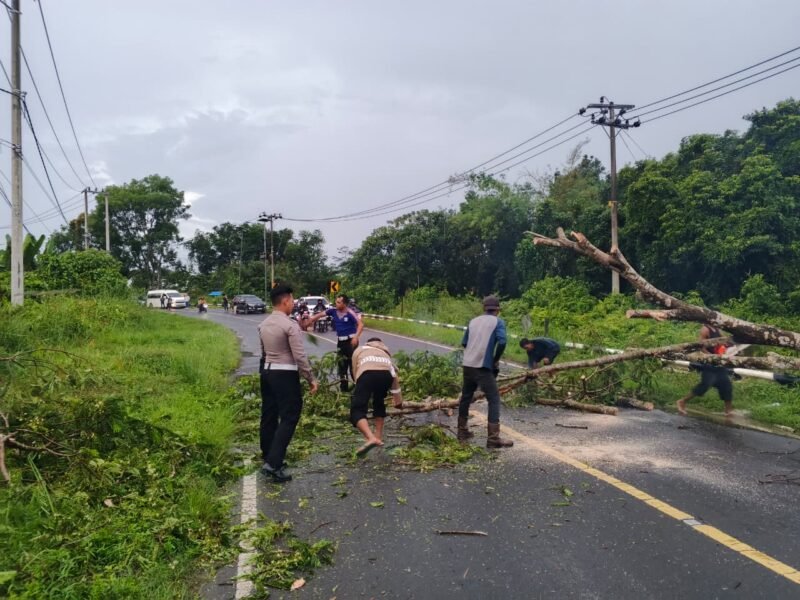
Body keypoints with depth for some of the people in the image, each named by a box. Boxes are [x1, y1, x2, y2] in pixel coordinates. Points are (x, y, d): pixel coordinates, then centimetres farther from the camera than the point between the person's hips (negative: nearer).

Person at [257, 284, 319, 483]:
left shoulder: (263, 324, 9)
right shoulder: (290, 325, -16)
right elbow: (300, 356, -18)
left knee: (269, 416, 14)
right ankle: (273, 464, -9)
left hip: (267, 372, 8)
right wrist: (311, 379, -11)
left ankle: (268, 459, 25)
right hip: (285, 375, -8)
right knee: (288, 418, -3)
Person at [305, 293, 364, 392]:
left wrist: (356, 337, -33)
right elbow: (319, 315, 8)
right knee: (342, 364, 11)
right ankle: (343, 388, 21)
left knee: (353, 364, -7)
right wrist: (309, 321, 6)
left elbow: (360, 324, -22)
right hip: (340, 341, 6)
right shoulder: (333, 311, -1)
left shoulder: (350, 313, -17)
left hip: (350, 340, -6)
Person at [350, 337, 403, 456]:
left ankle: (371, 438, -27)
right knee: (379, 403, 30)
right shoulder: (385, 353, 44)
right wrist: (398, 400, 56)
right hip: (386, 374, 3)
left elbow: (355, 372, 35)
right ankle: (378, 437, 27)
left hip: (367, 373, -3)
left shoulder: (359, 350, 39)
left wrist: (363, 394, 49)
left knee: (357, 410, -3)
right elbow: (394, 375, 45)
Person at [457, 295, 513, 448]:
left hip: (467, 365, 6)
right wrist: (496, 360, -2)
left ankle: (462, 431, 29)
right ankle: (493, 438, -5)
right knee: (494, 399, 0)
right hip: (483, 367, -6)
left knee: (466, 397, 19)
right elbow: (502, 342, -15)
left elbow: (464, 343, 15)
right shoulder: (498, 322, 0)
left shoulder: (473, 321, 15)